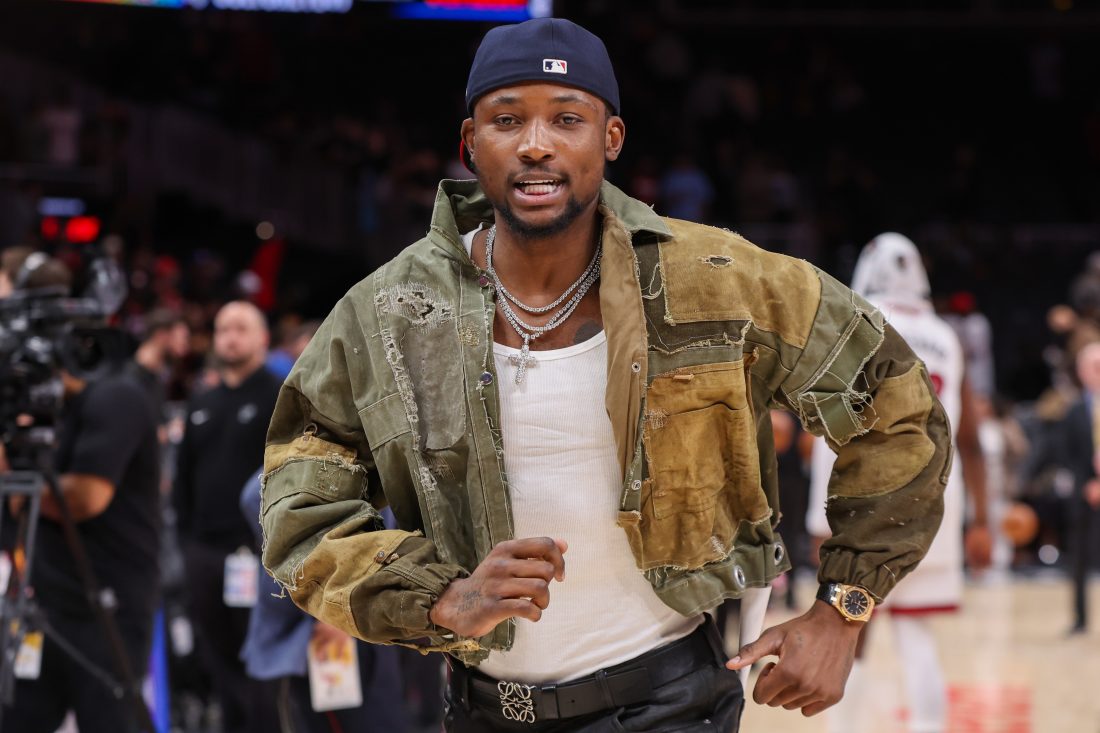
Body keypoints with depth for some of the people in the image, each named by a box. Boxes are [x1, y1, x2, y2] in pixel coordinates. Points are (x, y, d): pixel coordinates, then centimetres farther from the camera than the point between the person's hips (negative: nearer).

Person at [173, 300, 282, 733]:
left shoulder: (281, 399, -2)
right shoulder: (201, 406, 19)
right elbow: (184, 478, 21)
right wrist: (186, 538, 12)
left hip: (256, 553, -6)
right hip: (205, 552, 7)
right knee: (219, 662, 9)